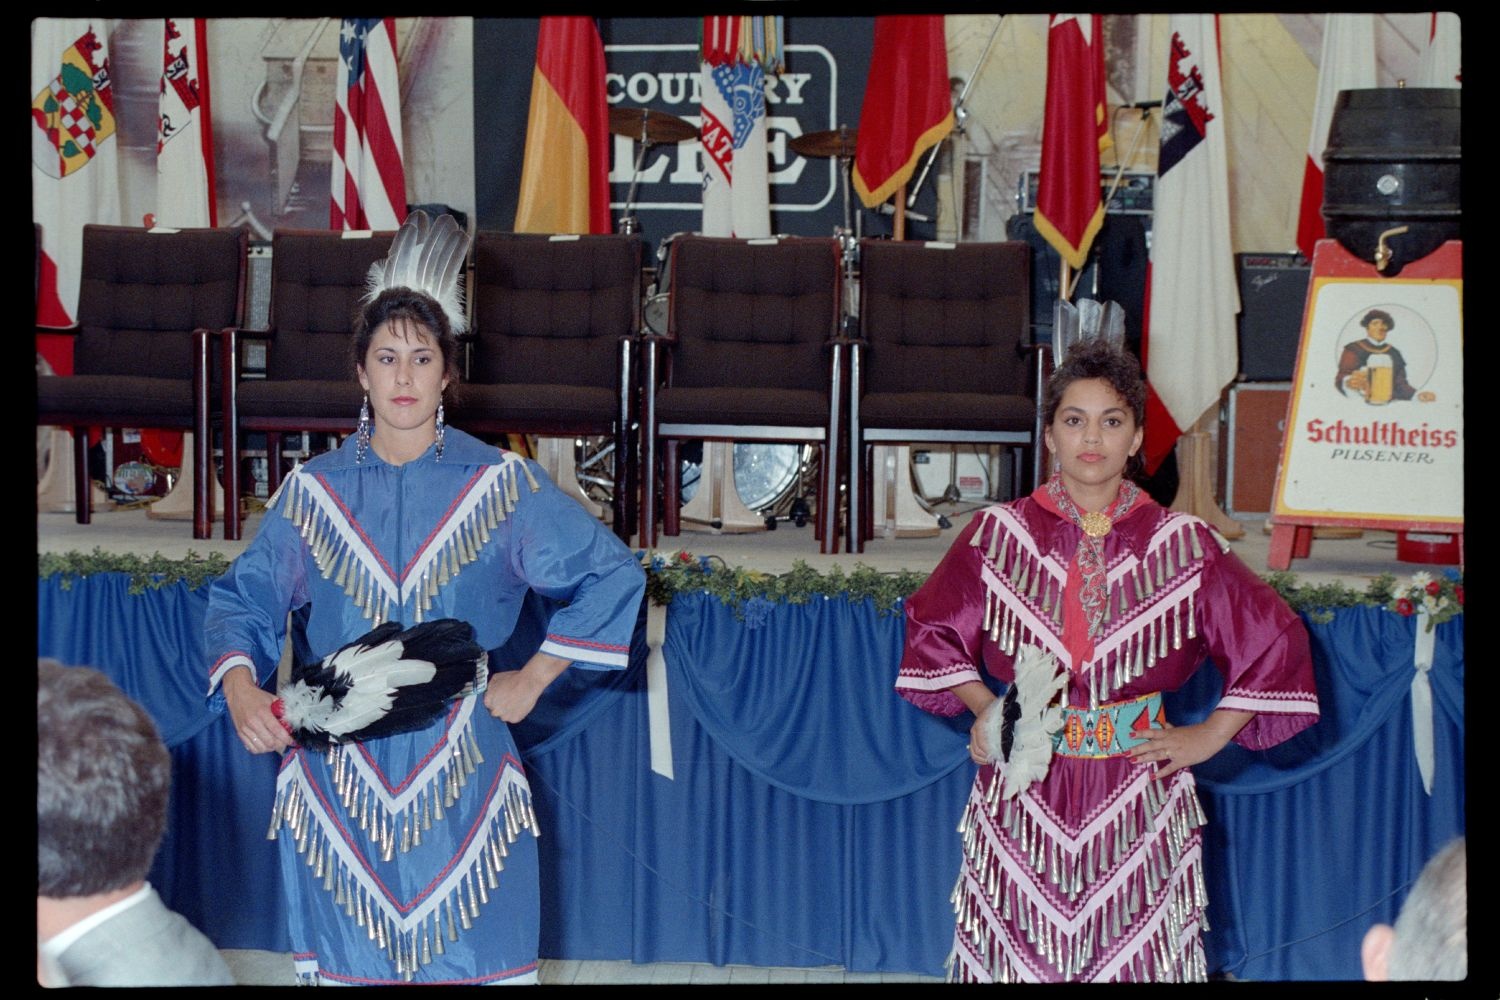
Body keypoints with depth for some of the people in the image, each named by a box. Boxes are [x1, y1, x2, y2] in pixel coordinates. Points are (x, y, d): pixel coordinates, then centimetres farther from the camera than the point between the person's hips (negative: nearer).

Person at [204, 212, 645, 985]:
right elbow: (244, 598, 5)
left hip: (459, 774, -1)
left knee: (467, 957, 1)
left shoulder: (500, 485, 0)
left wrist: (533, 679, -2)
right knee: (347, 957, 7)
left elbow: (611, 574, 3)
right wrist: (241, 688, -15)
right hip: (341, 774, 1)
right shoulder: (312, 491, 4)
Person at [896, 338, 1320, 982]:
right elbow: (931, 628, 16)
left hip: (1137, 806, 0)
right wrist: (982, 706, 5)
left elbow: (1273, 638, 9)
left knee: (1135, 956, -1)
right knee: (1019, 954, 1)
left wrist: (1210, 736, 5)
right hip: (1021, 799, 0)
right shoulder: (997, 535, 2)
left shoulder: (1183, 544, 1)